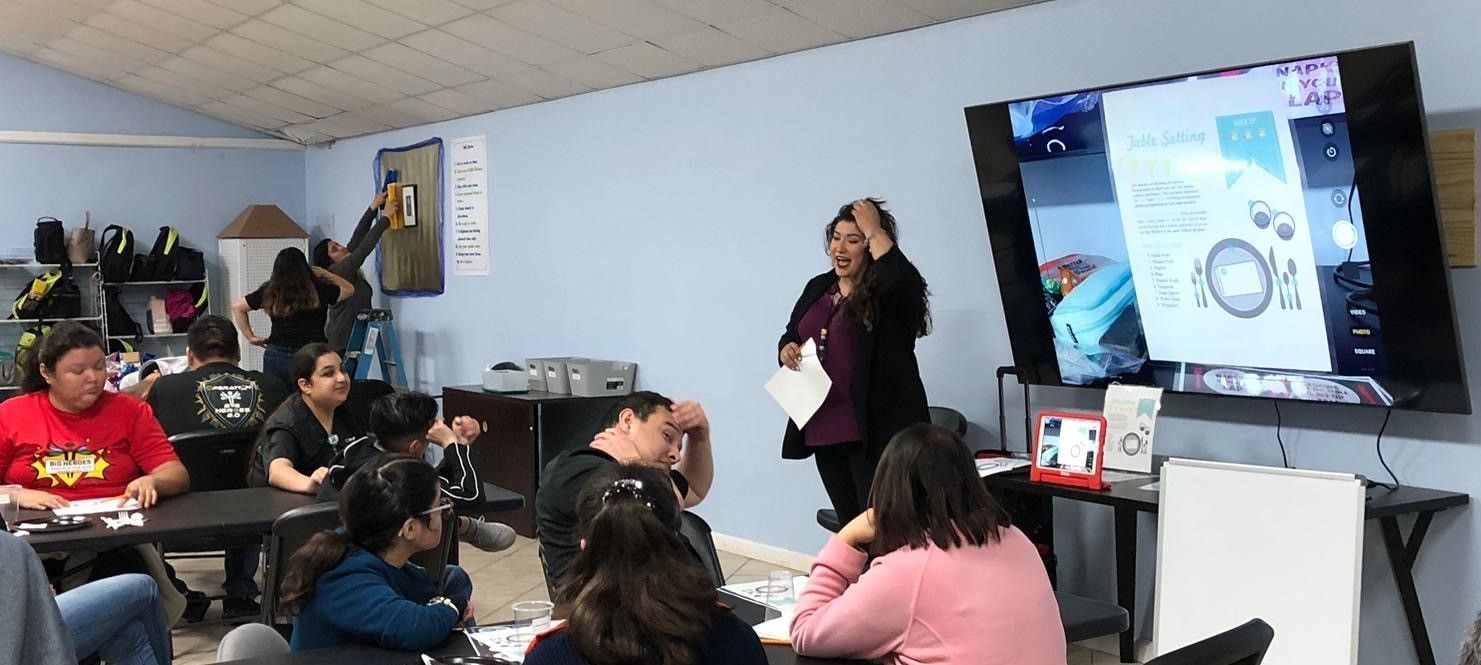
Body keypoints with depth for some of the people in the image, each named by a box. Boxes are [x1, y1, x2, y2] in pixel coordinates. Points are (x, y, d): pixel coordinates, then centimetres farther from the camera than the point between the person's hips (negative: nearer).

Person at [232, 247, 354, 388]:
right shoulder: (318, 290, -4)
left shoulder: (269, 291, 4)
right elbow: (349, 289, 11)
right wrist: (324, 273, 19)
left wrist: (250, 336, 15)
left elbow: (237, 307, 14)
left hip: (276, 355, 3)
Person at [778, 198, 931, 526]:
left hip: (874, 430, -7)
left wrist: (875, 231, -20)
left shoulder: (890, 292, -8)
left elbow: (905, 280, -32)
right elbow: (791, 335, 23)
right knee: (848, 526, 17)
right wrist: (787, 349, 0)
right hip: (823, 430, 7)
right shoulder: (818, 287, 13)